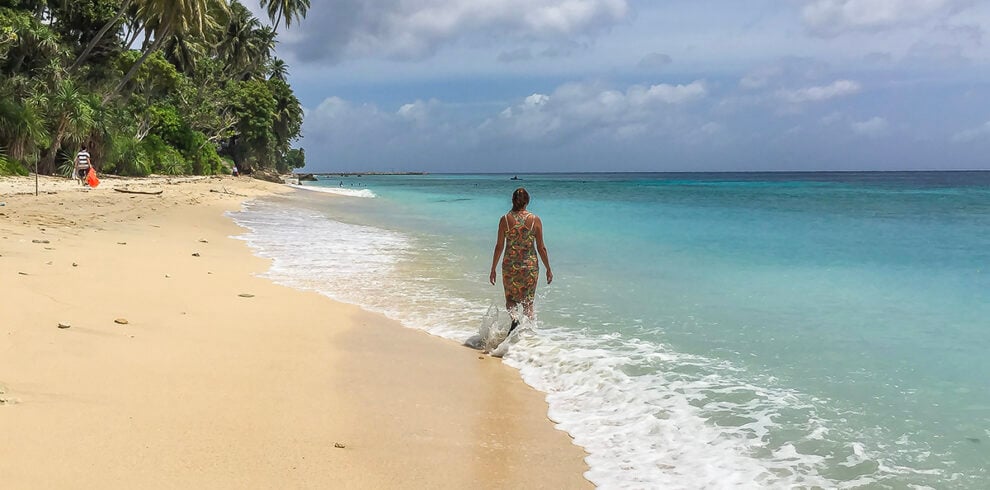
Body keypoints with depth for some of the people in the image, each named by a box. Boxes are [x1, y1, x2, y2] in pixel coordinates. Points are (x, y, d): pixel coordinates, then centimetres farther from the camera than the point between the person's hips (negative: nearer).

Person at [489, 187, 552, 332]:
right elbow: (541, 248, -2)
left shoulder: (505, 219, -5)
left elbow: (499, 247, -3)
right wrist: (548, 269, 9)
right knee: (528, 302, 15)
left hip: (510, 265, 0)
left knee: (510, 299, 16)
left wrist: (493, 269, 6)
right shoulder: (535, 220, -4)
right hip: (530, 265, 1)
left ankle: (514, 319, -13)